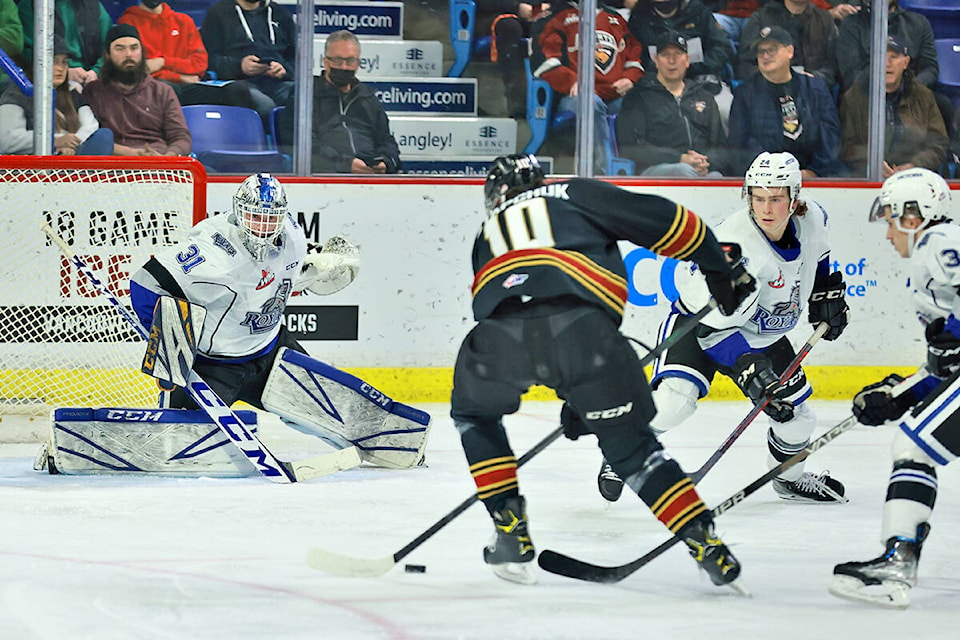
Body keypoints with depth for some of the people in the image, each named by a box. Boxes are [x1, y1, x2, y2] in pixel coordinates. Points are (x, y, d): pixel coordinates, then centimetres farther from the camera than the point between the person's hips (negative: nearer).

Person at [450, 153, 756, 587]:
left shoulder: (487, 238, 39)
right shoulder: (576, 194, 31)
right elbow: (665, 221, 20)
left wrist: (572, 400, 49)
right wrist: (720, 271, 34)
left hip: (500, 329, 1)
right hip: (585, 320, -1)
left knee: (474, 415, 32)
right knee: (630, 444, 16)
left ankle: (511, 535, 24)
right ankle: (705, 544, 8)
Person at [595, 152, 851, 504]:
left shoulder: (811, 218, -15)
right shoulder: (734, 244, -35)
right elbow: (716, 321, -35)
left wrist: (825, 293, 9)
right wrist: (747, 367, -43)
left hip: (763, 335, 6)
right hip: (699, 322, -6)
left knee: (796, 415, 5)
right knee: (675, 397, -28)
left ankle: (790, 479, 36)